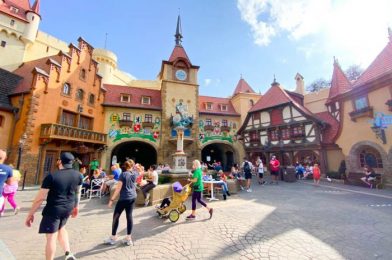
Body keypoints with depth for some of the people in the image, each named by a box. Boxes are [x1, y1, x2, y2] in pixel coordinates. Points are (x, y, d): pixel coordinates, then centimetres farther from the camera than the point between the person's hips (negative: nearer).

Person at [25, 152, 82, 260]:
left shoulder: (51, 176, -16)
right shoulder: (78, 175, -2)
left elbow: (40, 198, -13)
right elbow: (78, 193, 11)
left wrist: (30, 214, 0)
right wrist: (76, 206, 24)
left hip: (53, 209, -5)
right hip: (68, 208, 5)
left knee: (51, 237, 7)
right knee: (61, 228, 27)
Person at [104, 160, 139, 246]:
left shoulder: (123, 174, -12)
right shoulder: (135, 173, 1)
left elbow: (118, 188, -15)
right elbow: (138, 169, 29)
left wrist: (112, 199, -12)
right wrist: (134, 166, 20)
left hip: (124, 198, -5)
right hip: (133, 197, 6)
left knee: (116, 216, 11)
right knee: (129, 216, 11)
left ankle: (113, 238, 22)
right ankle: (128, 238, 16)